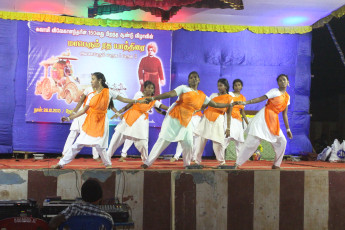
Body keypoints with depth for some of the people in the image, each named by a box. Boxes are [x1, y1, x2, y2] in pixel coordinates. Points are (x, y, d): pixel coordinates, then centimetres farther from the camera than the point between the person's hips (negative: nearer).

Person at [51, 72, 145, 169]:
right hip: (90, 121, 3)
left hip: (101, 122, -3)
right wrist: (69, 118, 5)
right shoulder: (91, 96, 7)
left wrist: (138, 101, 7)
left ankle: (108, 164, 16)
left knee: (99, 146, -9)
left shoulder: (108, 92, -1)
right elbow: (84, 110, 8)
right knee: (78, 144, 1)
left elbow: (123, 99, 7)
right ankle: (61, 163, 6)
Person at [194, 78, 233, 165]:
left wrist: (228, 128, 0)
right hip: (207, 118, 3)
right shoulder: (213, 95, 13)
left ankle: (221, 162, 10)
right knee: (202, 139, 0)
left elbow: (229, 114, 2)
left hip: (218, 120, -3)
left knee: (217, 141, -8)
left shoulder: (229, 99, 3)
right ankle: (197, 160, 8)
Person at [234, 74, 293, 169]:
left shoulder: (287, 97, 15)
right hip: (263, 117, -6)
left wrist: (288, 129, 18)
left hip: (274, 121, 7)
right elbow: (261, 98, -11)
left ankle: (276, 165, 13)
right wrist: (246, 102, -22)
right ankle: (237, 164, -10)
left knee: (282, 141, 0)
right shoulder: (275, 92, -2)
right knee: (253, 140, -12)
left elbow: (284, 114, 18)